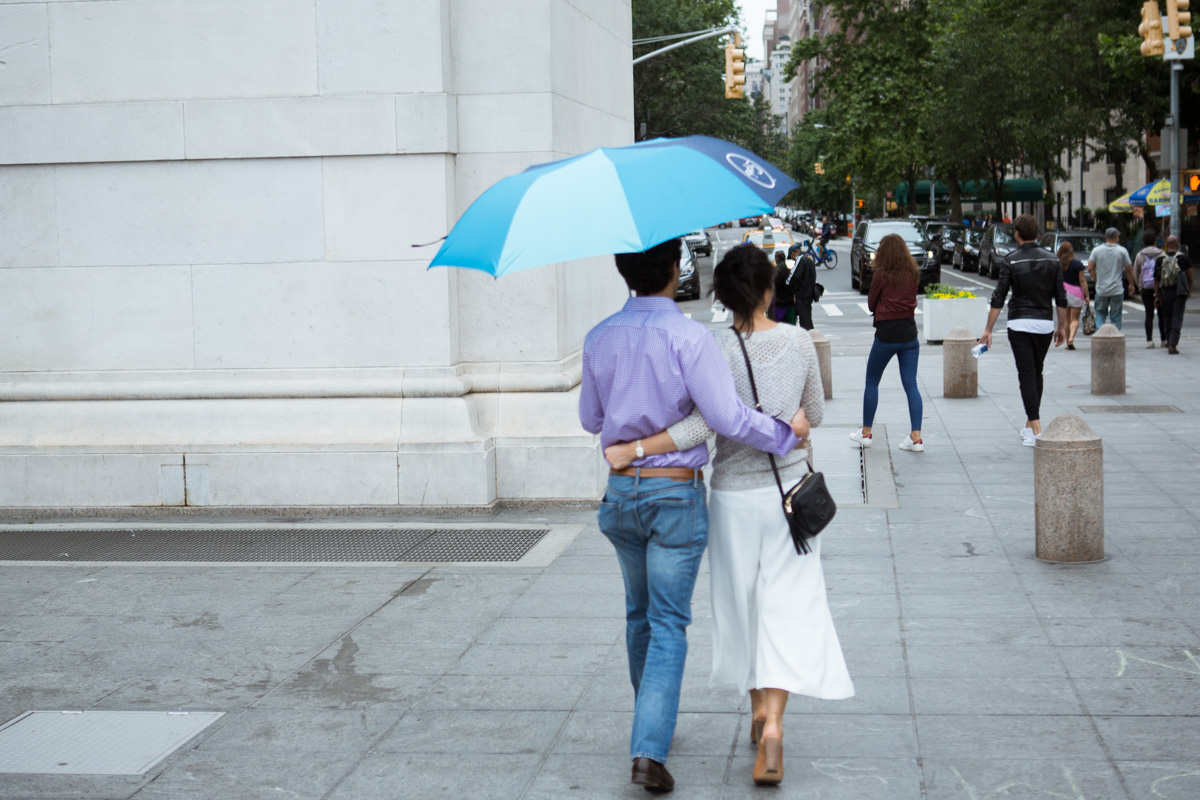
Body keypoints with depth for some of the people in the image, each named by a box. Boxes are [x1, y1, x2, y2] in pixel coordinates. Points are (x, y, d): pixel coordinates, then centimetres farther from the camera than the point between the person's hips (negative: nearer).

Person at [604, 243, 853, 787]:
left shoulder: (715, 349, -13)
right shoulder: (799, 341, -5)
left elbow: (705, 424, -25)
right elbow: (814, 415, 7)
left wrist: (632, 450, -23)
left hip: (734, 495, -1)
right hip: (789, 488, 1)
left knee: (744, 603, 16)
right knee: (787, 606, 1)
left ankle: (759, 710, 31)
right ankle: (772, 724, -15)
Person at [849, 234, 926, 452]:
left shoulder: (881, 274, -8)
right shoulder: (913, 274, 4)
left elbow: (871, 304, 1)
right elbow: (911, 300, 13)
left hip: (886, 333, -4)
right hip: (909, 332, 4)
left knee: (872, 383, 12)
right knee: (911, 385, 4)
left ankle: (866, 432, 19)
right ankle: (916, 437, -3)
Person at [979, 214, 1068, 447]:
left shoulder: (1010, 261, -7)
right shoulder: (1051, 259, 3)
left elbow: (998, 298, -8)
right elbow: (1061, 298, 4)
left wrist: (988, 330, -3)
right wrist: (1062, 327, 14)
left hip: (1020, 324, -3)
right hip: (1045, 323, 4)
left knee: (1027, 376, -4)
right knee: (1037, 373, 18)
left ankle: (1036, 430, -11)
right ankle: (1030, 424, 25)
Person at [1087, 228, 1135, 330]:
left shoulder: (1097, 250, 1)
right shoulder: (1122, 251, -3)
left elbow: (1090, 268, -2)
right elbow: (1129, 270, 0)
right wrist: (1131, 284, 14)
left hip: (1101, 290, 2)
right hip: (1117, 290, -1)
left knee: (1100, 315, 12)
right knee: (1115, 317, 5)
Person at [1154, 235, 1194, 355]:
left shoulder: (1160, 259, -1)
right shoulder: (1184, 258, -5)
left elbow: (1156, 279, -1)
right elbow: (1189, 277, 1)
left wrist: (1157, 295, 4)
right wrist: (1189, 291, 16)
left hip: (1165, 292, 2)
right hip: (1180, 292, -2)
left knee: (1167, 318, 14)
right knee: (1177, 318, -1)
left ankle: (1170, 343, 24)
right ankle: (1172, 345, -13)